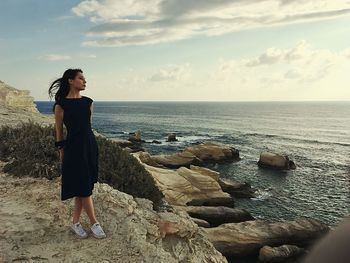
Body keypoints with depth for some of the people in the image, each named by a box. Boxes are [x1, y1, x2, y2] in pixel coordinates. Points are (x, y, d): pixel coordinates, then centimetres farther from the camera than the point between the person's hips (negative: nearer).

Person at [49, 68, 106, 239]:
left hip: (90, 145, 5)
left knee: (82, 188, 11)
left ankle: (75, 223, 26)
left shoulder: (88, 102, 7)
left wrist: (90, 146, 14)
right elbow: (59, 132, -1)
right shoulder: (61, 105, -7)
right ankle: (94, 223, 17)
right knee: (83, 188, 2)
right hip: (74, 148, -5)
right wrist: (62, 154, 0)